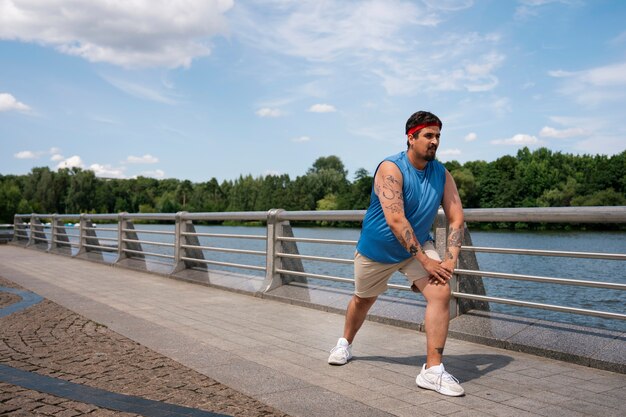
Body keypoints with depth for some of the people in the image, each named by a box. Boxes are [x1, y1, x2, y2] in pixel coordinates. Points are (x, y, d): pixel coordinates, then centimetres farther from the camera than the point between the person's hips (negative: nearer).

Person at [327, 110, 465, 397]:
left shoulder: (442, 175, -8)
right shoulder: (391, 169, -25)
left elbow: (456, 218, -9)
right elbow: (395, 220, -33)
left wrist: (450, 260, -23)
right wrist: (426, 261, -33)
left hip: (418, 246, 4)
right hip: (376, 249, -3)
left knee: (441, 292, -19)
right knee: (363, 299, 17)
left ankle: (432, 371, -12)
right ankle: (344, 344, 48)